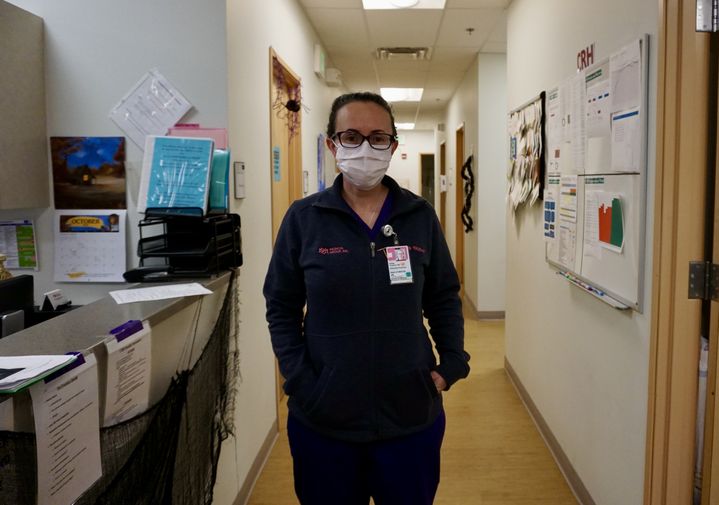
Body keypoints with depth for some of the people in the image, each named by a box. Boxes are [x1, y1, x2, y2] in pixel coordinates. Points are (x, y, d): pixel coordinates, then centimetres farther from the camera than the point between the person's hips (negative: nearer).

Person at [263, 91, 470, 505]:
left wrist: (452, 363, -2)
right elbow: (281, 307, 0)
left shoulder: (420, 215, 0)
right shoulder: (304, 217, -4)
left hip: (411, 413, 1)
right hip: (322, 417, -1)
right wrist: (299, 380, -9)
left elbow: (444, 298, 8)